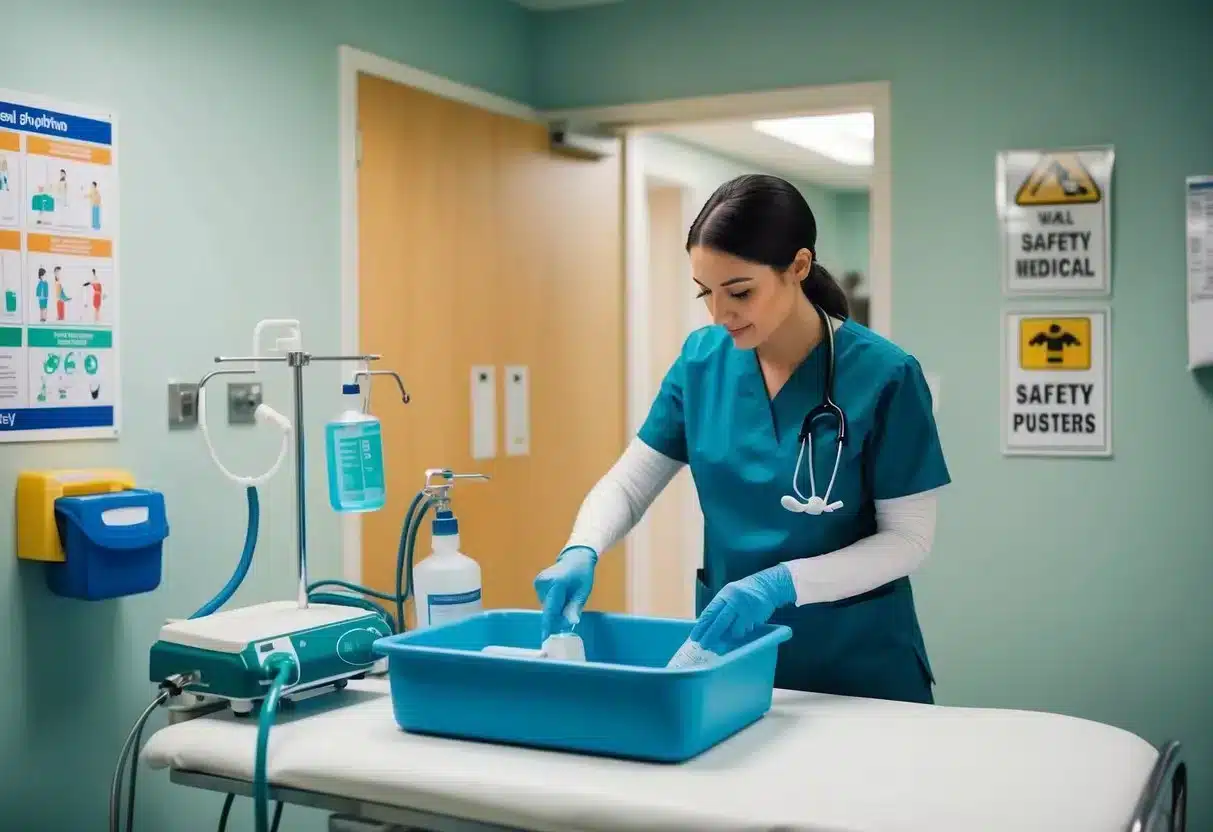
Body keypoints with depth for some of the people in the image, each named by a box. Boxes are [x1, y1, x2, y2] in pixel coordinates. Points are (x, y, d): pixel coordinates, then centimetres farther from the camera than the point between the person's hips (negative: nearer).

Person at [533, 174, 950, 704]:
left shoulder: (882, 374, -17)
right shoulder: (701, 360, -5)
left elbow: (908, 539, -14)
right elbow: (628, 483, 0)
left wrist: (780, 583, -27)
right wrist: (581, 552, -20)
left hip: (856, 661, -3)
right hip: (727, 648, 3)